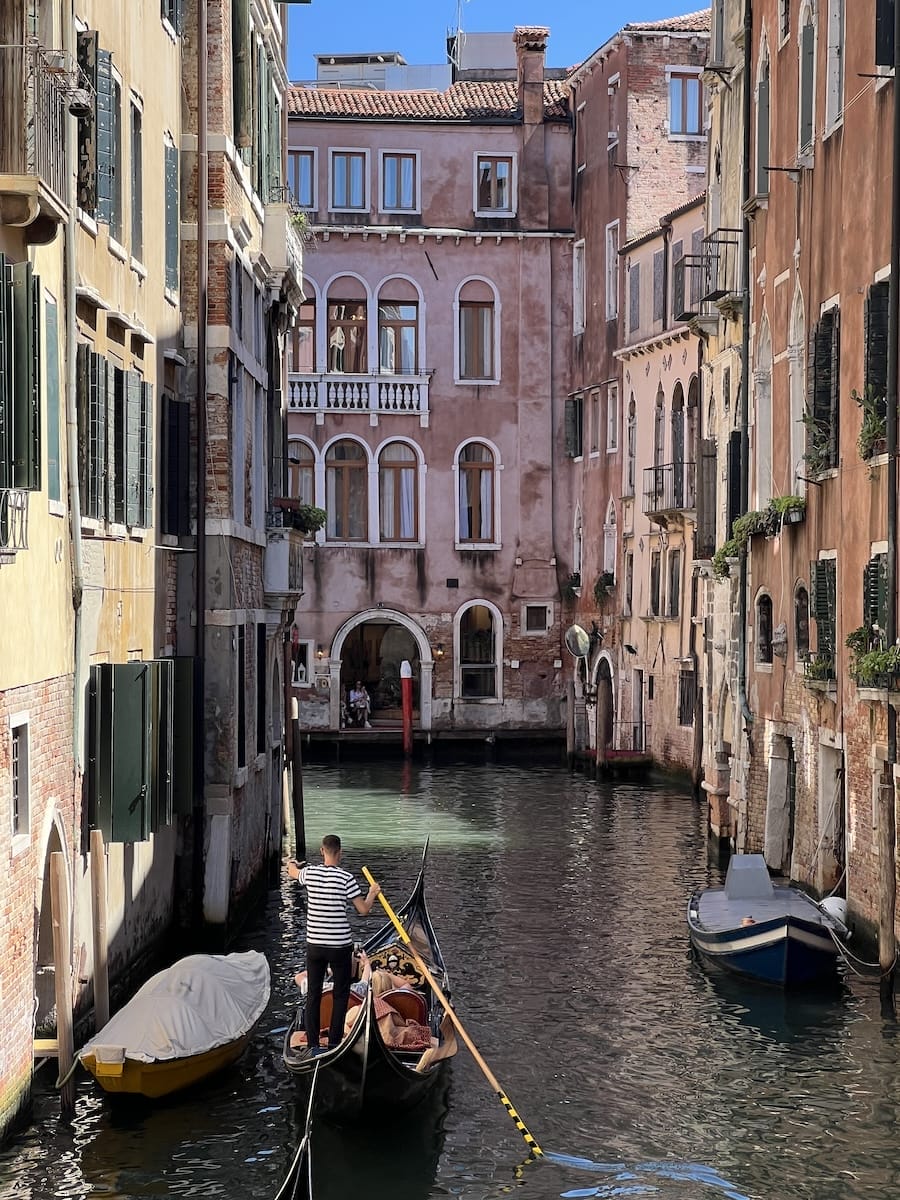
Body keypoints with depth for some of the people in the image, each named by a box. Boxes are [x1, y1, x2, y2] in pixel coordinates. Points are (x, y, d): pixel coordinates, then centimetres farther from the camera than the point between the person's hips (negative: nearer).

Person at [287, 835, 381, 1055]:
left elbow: (292, 872, 22)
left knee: (313, 994, 11)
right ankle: (334, 1043, 6)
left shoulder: (309, 873, -3)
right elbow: (363, 910, -11)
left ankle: (313, 1045, 12)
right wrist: (372, 893, 9)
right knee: (340, 995, 8)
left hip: (314, 945, 3)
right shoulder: (346, 878, -14)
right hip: (340, 946, -3)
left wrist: (292, 863, 46)